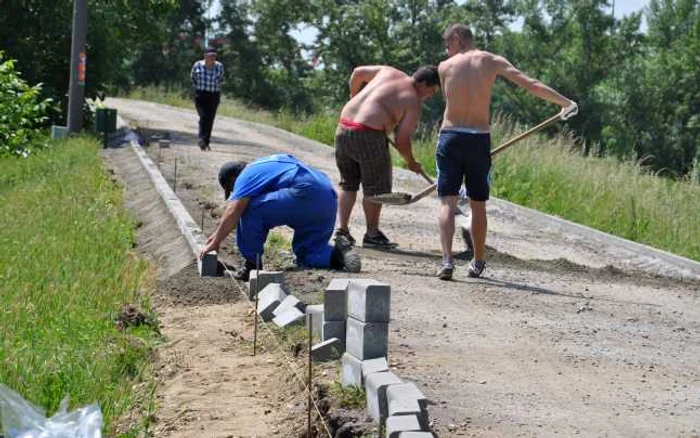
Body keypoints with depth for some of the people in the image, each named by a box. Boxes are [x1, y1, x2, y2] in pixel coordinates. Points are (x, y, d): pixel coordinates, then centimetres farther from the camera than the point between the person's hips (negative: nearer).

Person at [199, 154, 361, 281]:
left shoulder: (246, 176, 5)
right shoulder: (260, 167, 33)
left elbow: (232, 214, -2)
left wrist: (215, 242, 7)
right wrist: (219, 234, 41)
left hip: (306, 196, -10)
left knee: (250, 208, -4)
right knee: (306, 254, 19)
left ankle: (252, 265, 0)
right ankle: (338, 256, -6)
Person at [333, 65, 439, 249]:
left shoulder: (389, 72, 15)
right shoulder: (413, 103, -2)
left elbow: (358, 72, 23)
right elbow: (401, 140, -5)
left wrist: (354, 97, 37)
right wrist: (412, 163, 12)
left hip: (343, 128, 7)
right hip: (369, 135, -7)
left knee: (348, 184, 19)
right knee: (376, 187, 9)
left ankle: (341, 229, 13)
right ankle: (372, 234, 16)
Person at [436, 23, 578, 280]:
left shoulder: (445, 67, 4)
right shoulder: (492, 61, 4)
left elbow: (450, 101, 8)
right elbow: (531, 85, -1)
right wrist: (564, 102, 4)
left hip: (450, 136, -1)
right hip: (479, 140, 1)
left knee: (447, 202, -2)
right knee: (478, 205, 14)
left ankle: (447, 259, -19)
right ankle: (478, 263, 25)